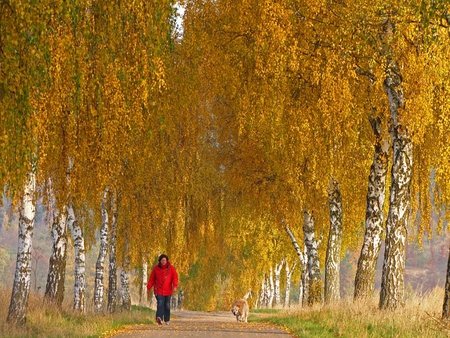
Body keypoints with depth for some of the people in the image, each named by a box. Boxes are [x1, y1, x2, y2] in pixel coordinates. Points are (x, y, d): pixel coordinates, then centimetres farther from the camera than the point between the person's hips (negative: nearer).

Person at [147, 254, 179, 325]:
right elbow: (152, 279, 7)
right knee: (160, 304, -18)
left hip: (168, 290, 1)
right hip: (159, 290, -1)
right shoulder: (156, 268, 2)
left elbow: (175, 277, -4)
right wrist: (148, 287, 3)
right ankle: (159, 318, -34)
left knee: (167, 305, 10)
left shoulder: (171, 268, 1)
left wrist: (175, 286, -19)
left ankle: (167, 320, 23)